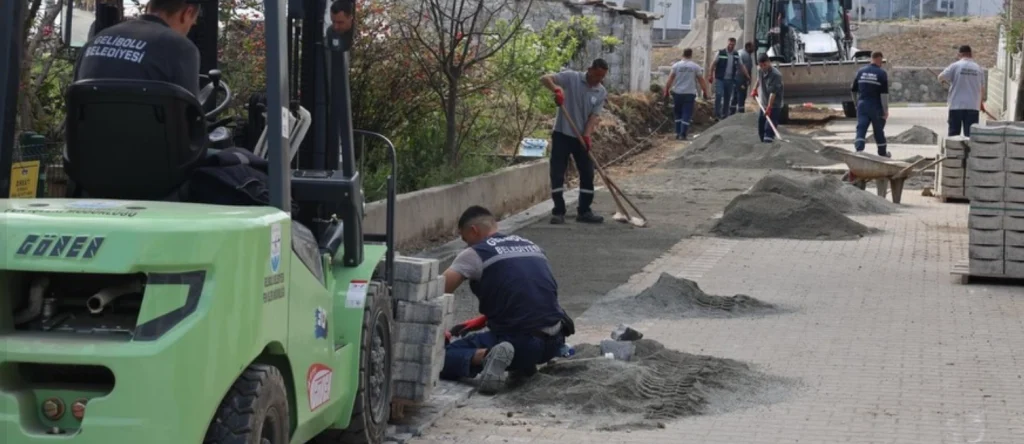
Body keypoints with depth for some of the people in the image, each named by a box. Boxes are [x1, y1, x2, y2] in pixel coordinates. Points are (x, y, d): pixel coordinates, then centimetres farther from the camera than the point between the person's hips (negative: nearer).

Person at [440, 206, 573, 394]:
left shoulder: (476, 253, 0)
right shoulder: (531, 245, 21)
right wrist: (482, 320, 32)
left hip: (520, 342, -6)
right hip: (554, 343, 6)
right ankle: (525, 363, 16)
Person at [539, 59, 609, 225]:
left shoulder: (602, 93, 1)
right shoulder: (571, 78, -9)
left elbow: (594, 116, -5)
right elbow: (545, 79, -16)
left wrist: (587, 135, -21)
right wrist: (556, 89, -37)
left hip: (582, 138, 4)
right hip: (562, 134, -4)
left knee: (587, 174, 4)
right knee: (557, 173, -5)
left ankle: (584, 211, 16)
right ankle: (558, 212, 3)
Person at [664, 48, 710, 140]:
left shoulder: (676, 65, 1)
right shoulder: (695, 67, 0)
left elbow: (670, 79, -2)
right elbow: (701, 80, 2)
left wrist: (666, 90, 4)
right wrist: (705, 91, 10)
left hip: (677, 93, 2)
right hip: (690, 93, -2)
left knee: (678, 114, 15)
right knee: (686, 115, -1)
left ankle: (678, 133, 15)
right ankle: (682, 135, -9)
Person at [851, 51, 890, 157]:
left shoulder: (861, 72, 6)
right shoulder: (882, 73, -8)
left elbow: (854, 91, 12)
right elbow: (884, 93, -13)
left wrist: (857, 104, 25)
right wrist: (886, 110, -10)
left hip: (862, 105, 3)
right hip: (876, 107, -3)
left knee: (861, 129, -4)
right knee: (879, 130, 12)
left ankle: (859, 150, -24)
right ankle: (882, 153, 26)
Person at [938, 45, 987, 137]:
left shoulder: (955, 66, -3)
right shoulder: (979, 69, 6)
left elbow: (940, 77, -1)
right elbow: (982, 89, 12)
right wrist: (980, 102, 28)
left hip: (956, 106, -1)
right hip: (973, 106, 2)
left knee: (953, 134, 4)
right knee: (970, 135, 1)